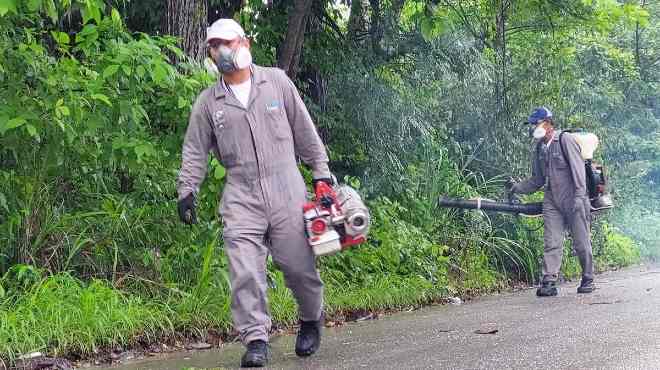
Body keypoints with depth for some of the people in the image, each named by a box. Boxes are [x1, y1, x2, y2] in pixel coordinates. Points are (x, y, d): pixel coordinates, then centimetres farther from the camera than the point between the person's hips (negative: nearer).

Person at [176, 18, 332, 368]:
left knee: (299, 266, 4)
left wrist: (321, 172, 10)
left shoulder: (276, 81, 5)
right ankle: (256, 340, -5)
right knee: (245, 273, -11)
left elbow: (304, 131, 10)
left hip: (287, 192, -1)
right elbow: (195, 151, 11)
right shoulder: (207, 101, 8)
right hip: (240, 198, 1)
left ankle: (311, 320, 30)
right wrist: (186, 191, 2)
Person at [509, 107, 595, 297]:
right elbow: (537, 179, 21)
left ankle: (588, 280, 14)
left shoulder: (565, 140, -6)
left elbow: (577, 168, -13)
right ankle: (549, 282, -8)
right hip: (552, 201, 6)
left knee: (581, 243, 2)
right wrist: (517, 188, 10)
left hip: (573, 200, -6)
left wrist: (579, 195, -20)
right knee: (551, 243, -4)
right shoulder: (540, 148, 15)